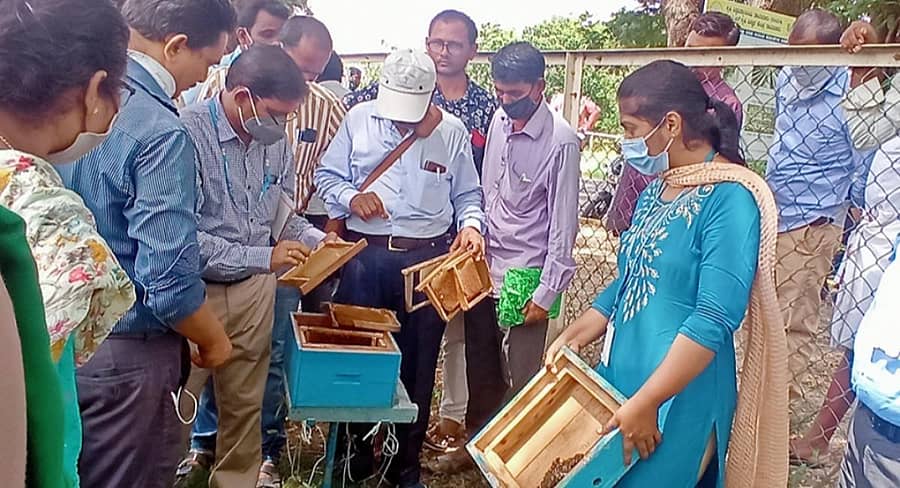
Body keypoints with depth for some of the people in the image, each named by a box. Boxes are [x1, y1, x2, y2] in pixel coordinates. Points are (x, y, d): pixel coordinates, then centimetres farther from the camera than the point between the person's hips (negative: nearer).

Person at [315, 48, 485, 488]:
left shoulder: (452, 131, 4)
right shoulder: (358, 118, 3)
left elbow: (467, 195, 11)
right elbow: (325, 175, 9)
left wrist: (471, 225, -9)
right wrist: (350, 197, -11)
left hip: (427, 258, 0)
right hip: (364, 255, 1)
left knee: (416, 364, 8)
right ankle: (355, 451, 30)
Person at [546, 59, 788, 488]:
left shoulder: (729, 198, -18)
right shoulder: (655, 191, 8)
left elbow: (714, 320, -23)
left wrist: (644, 403, -23)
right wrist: (573, 337, 9)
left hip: (678, 398, -8)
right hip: (619, 374, 8)